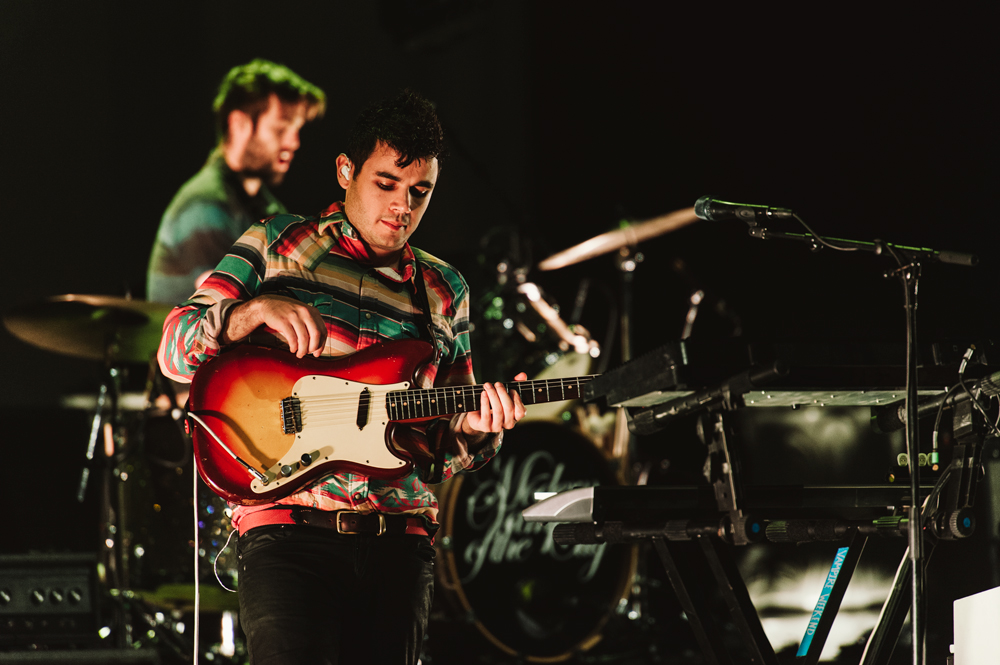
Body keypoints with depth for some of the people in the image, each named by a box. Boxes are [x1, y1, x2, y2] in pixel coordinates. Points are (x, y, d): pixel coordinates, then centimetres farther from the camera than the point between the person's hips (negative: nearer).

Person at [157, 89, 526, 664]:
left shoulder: (445, 292, 19)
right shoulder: (278, 245, 10)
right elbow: (175, 351, 4)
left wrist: (474, 427, -4)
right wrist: (253, 310, -15)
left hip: (399, 536, 4)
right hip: (289, 525, -4)